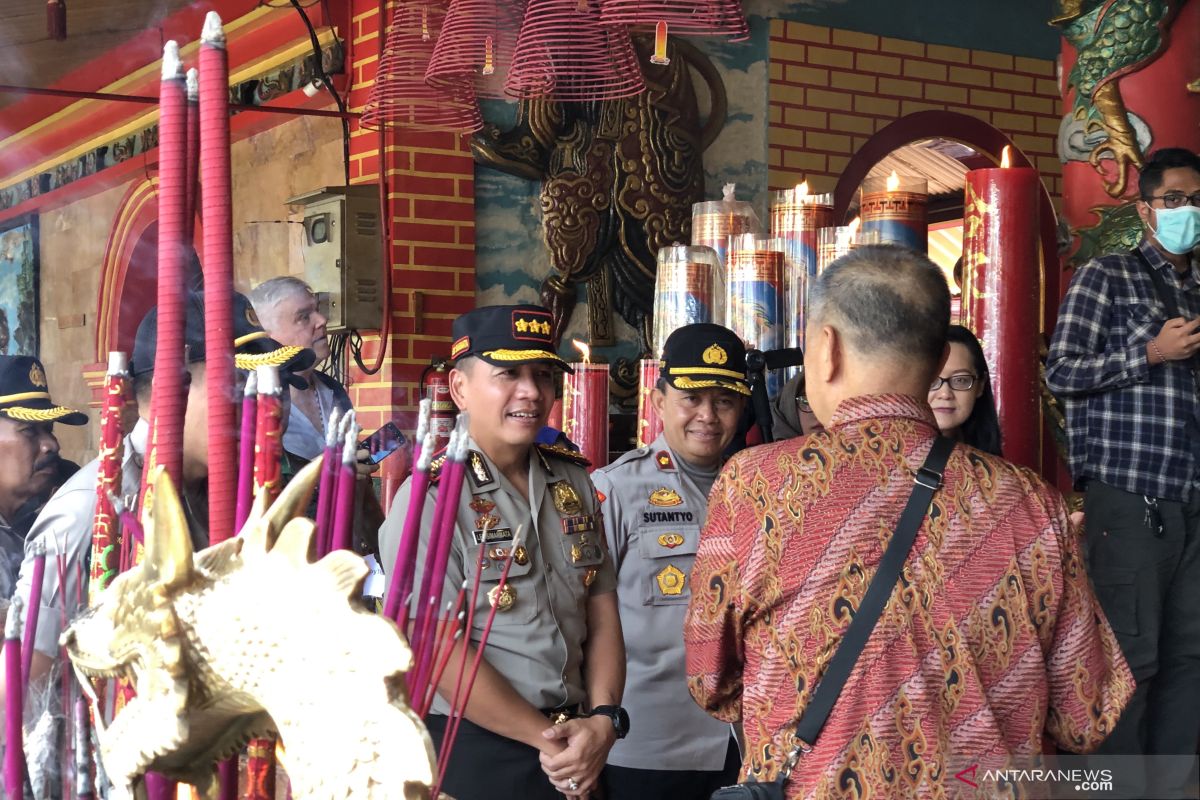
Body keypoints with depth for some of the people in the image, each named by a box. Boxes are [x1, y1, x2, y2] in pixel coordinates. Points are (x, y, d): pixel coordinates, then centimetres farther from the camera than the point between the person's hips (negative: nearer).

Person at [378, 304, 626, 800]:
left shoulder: (574, 482, 6)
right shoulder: (431, 498, -13)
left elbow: (602, 611, 7)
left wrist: (603, 720, -7)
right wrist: (544, 738, -15)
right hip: (471, 756, -6)